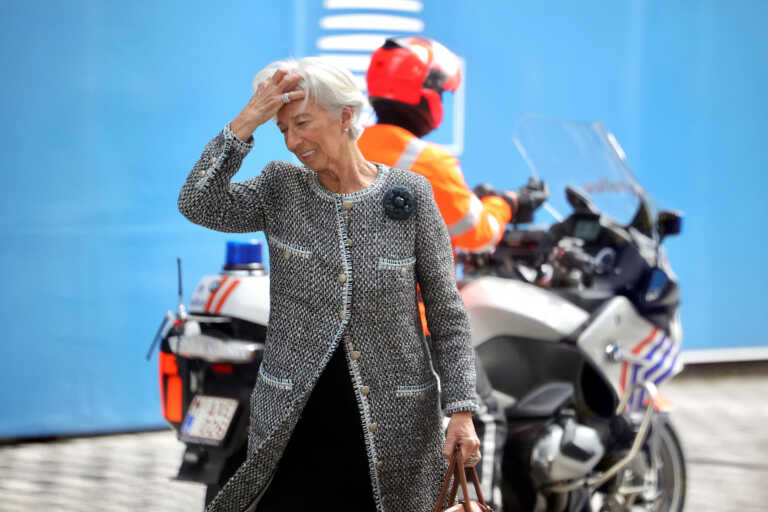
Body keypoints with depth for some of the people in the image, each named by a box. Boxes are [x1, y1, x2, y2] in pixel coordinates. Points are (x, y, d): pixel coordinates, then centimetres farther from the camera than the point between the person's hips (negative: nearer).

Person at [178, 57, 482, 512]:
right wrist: (245, 124, -16)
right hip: (294, 417, 1)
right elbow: (199, 205, -14)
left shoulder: (410, 195, -3)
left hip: (391, 421, -1)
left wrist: (461, 408, -8)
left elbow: (446, 312, -1)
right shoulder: (281, 188, 3)